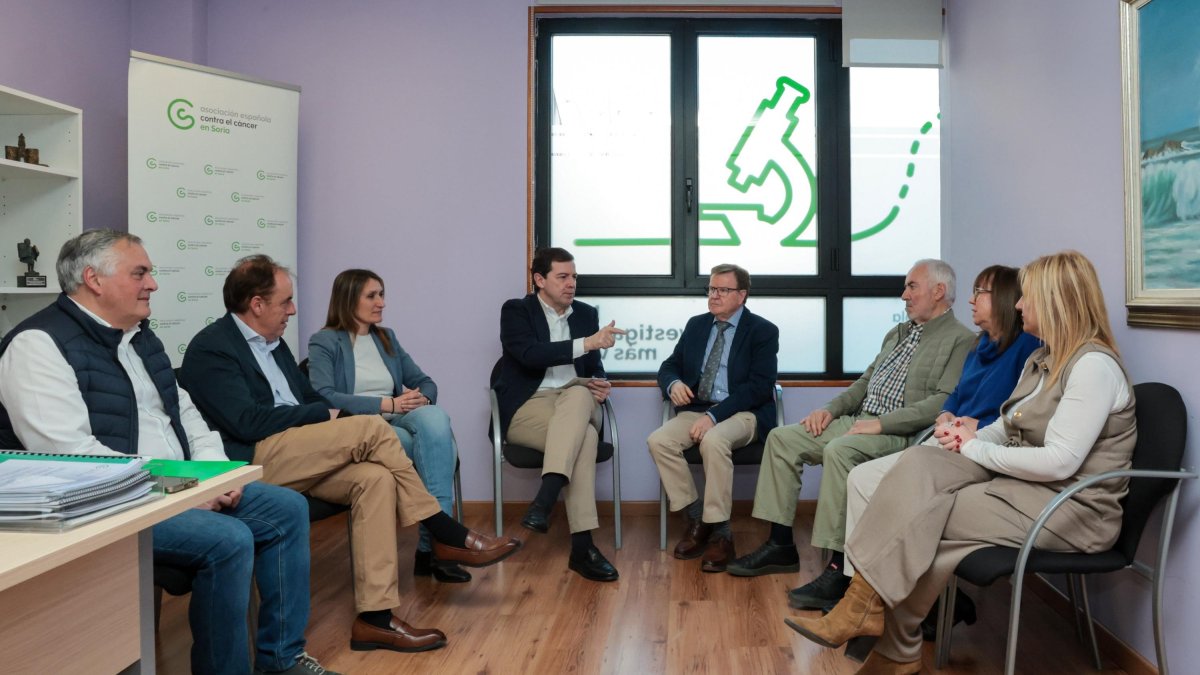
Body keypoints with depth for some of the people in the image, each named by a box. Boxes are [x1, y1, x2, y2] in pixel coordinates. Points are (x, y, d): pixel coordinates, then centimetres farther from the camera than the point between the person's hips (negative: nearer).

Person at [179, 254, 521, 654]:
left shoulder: (272, 342, 19)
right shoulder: (210, 349, -7)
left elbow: (308, 398, 22)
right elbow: (248, 422, -18)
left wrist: (332, 424, 0)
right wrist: (324, 415, -11)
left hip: (298, 456, 8)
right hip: (253, 462, -8)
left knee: (375, 477, -21)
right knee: (372, 428, -22)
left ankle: (374, 617, -23)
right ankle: (449, 537, -10)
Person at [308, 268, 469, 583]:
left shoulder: (386, 338, 23)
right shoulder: (324, 342, 5)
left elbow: (425, 382, 21)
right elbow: (323, 398, -12)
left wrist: (422, 398, -6)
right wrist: (388, 404, -17)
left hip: (398, 425, 5)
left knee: (435, 417, -32)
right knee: (438, 444, -31)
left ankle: (432, 546, -35)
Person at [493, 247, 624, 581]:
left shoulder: (586, 313, 17)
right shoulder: (516, 310, 1)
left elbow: (594, 367, 19)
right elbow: (530, 354, -18)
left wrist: (601, 384, -6)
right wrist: (586, 343, -26)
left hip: (576, 401, 4)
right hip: (528, 406, -4)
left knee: (579, 394, -35)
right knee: (585, 437, -34)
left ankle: (544, 500, -46)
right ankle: (582, 545, -37)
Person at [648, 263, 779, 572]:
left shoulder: (762, 331, -2)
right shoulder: (696, 325, 16)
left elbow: (759, 386, -12)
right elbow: (669, 366, 17)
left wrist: (714, 415, -22)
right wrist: (673, 383, -10)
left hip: (743, 413, -5)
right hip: (698, 409, 5)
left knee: (714, 441, -37)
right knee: (658, 440, -23)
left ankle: (719, 533, -25)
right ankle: (697, 519, -11)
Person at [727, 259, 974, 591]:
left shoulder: (960, 340, -6)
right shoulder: (898, 333, 23)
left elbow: (945, 402, -19)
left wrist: (881, 423, -23)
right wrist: (831, 409, 8)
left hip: (899, 434, -9)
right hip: (858, 421, 9)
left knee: (839, 450, -36)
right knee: (782, 438, -3)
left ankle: (839, 567, -30)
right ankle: (780, 545, -1)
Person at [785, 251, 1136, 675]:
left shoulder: (1093, 366, -16)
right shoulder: (1041, 359, 14)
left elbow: (1059, 461, -24)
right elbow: (1008, 429, 17)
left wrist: (975, 449, -13)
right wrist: (968, 436, -6)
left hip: (1071, 508, -8)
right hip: (1019, 481, 8)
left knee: (924, 518, -21)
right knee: (920, 462, -18)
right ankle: (866, 604, -23)